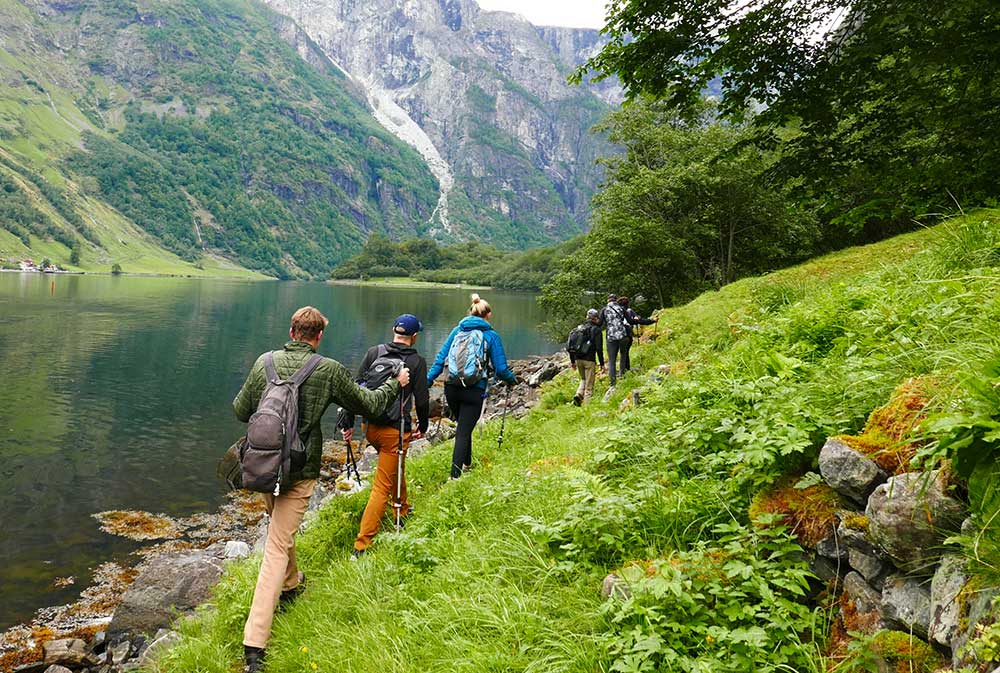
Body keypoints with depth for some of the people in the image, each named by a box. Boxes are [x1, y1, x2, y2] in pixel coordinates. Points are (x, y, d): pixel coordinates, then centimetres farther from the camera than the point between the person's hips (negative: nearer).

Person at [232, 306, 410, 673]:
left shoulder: (265, 362, -2)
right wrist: (396, 384, 21)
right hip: (299, 473, -4)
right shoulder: (330, 370, -9)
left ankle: (291, 583, 53)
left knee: (280, 529, 29)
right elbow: (368, 405, 3)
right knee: (277, 547, -2)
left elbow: (240, 411, 5)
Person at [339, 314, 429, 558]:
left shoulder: (374, 352, 3)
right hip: (396, 431, -5)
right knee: (382, 487, 0)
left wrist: (348, 422, 7)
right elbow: (422, 400, -4)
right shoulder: (417, 362, -6)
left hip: (371, 427, 5)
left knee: (395, 468, 31)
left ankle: (403, 510, 50)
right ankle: (362, 545, -2)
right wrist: (422, 427, 13)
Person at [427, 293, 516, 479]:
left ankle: (466, 464, 39)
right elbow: (501, 369, -2)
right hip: (474, 392, -4)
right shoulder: (491, 336, 0)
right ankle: (455, 475, -9)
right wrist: (512, 379, 17)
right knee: (463, 432, -2)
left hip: (452, 387, 4)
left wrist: (427, 381, 5)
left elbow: (440, 359, 3)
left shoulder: (457, 331, 9)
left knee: (463, 427, 24)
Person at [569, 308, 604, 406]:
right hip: (589, 360, -5)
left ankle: (578, 395, 2)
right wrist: (602, 363, -5)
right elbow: (599, 348, -11)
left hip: (578, 359, 5)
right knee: (589, 385, 4)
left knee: (583, 379, 24)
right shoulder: (596, 330, -6)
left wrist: (572, 361, 19)